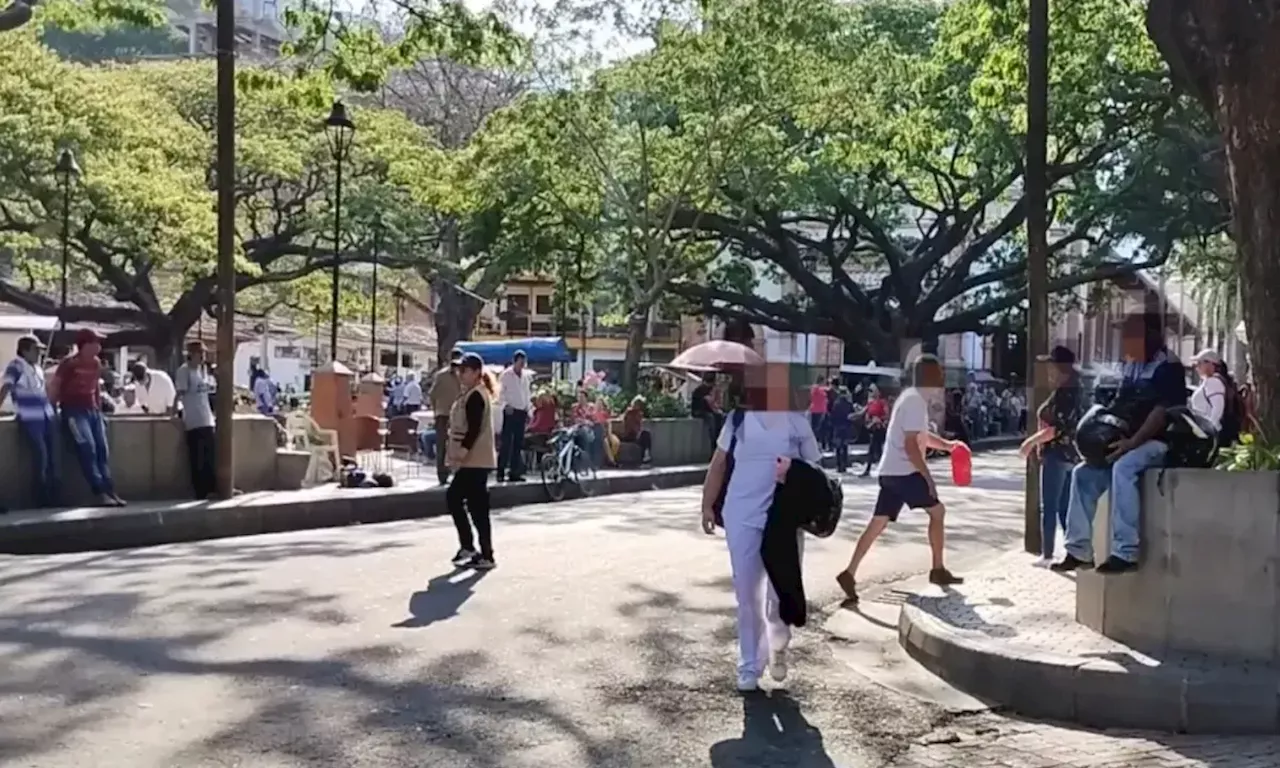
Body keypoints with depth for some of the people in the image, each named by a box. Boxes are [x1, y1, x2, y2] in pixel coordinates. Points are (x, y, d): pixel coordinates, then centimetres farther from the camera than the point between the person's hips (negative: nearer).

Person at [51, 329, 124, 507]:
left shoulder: (96, 363, 9)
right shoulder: (69, 364, -10)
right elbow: (55, 387, -5)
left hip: (93, 410, 7)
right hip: (74, 411, -7)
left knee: (103, 449, -1)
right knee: (88, 448, -19)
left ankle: (110, 491, -2)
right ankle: (100, 492, -20)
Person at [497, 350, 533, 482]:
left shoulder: (527, 376, 12)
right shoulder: (506, 375, -3)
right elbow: (500, 393, -6)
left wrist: (528, 411, 12)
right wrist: (505, 405, -19)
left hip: (522, 412, 5)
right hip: (510, 411, -5)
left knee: (518, 443, 6)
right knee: (506, 442, -8)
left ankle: (514, 472, 11)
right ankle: (501, 472, -5)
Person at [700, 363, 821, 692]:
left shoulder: (798, 423, 0)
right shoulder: (738, 419, 2)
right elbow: (718, 464, 8)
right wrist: (707, 505, 5)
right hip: (742, 517, 1)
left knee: (782, 592, 2)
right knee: (747, 595, 6)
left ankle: (778, 645, 34)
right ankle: (749, 667, 20)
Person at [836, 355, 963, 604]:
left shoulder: (912, 398, 18)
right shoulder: (916, 401, -14)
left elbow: (922, 435, 29)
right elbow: (911, 445, -21)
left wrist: (947, 445, 18)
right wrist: (927, 476, -18)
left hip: (891, 471, 9)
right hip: (904, 471, -9)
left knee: (878, 522, 5)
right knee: (937, 511, 4)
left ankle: (849, 573, -1)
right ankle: (938, 570, 12)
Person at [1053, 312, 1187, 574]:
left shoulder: (1167, 366, -11)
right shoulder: (1131, 365, 14)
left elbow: (1162, 411, -21)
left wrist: (1132, 442, -28)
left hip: (1158, 442, -9)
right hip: (1128, 442, 9)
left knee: (1123, 468, -35)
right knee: (1083, 472, -4)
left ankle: (1126, 552, -33)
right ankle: (1079, 550, -2)